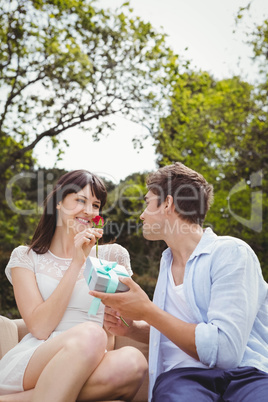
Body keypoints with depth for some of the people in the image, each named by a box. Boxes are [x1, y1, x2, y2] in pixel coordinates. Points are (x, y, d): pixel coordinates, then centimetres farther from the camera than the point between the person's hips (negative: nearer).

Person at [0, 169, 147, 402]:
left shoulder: (112, 256, 12)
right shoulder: (25, 257, 9)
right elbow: (40, 328, -6)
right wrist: (77, 263, -9)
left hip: (86, 368, 3)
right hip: (27, 365, -3)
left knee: (133, 361, -31)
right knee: (90, 334, -33)